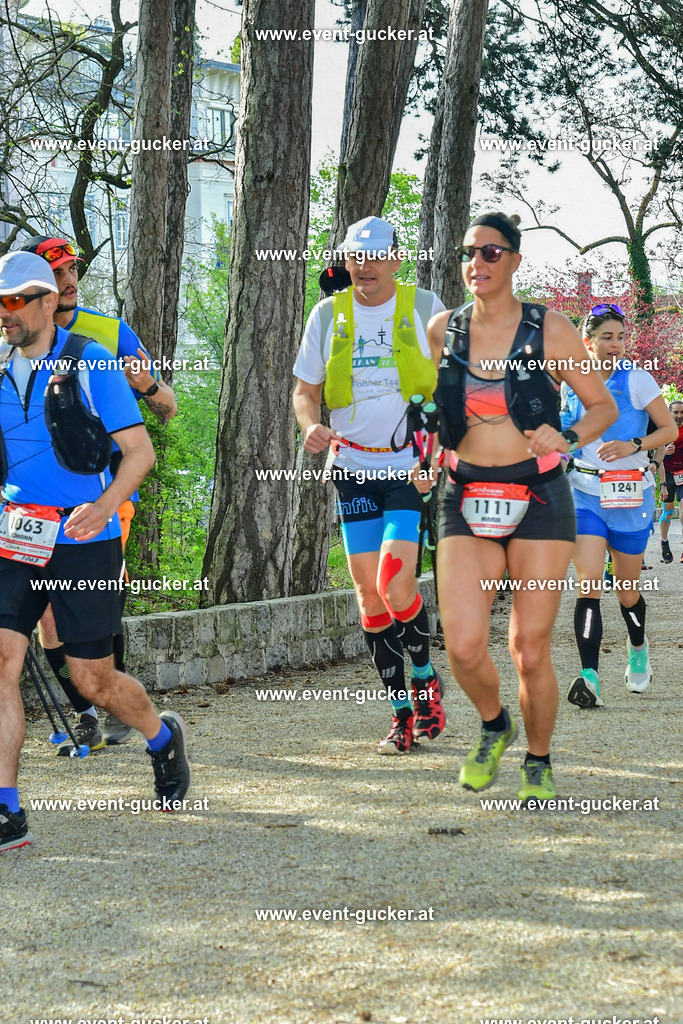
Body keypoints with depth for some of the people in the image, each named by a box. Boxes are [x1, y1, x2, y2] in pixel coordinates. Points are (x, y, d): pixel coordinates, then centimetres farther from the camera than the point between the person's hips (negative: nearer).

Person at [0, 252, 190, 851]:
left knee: (93, 680, 4)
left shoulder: (91, 364, -5)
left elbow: (140, 451, -7)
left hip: (84, 541, -4)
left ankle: (164, 738, 36)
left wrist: (103, 505, -23)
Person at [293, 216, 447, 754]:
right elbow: (305, 389, 13)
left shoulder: (424, 306, 1)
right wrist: (311, 425, -7)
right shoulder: (328, 314, 7)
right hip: (353, 469, 3)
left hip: (414, 467, -3)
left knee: (394, 584, -17)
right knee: (369, 592, 2)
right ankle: (403, 713, 13)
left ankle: (425, 679, 11)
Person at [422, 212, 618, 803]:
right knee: (464, 646, -13)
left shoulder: (549, 331, -2)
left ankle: (539, 762, 22)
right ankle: (494, 727, 19)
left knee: (530, 650, -2)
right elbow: (428, 405, 21)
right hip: (467, 503, 2)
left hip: (538, 500, -2)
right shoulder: (442, 331, 5)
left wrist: (567, 438, -14)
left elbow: (604, 406, 5)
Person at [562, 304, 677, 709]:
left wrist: (633, 446, -18)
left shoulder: (637, 379, -6)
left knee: (627, 590, 9)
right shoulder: (572, 382, 3)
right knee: (589, 584, -15)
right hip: (585, 493, 1)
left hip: (630, 495, -1)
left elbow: (670, 429, -4)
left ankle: (638, 648, 41)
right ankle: (590, 678, -21)